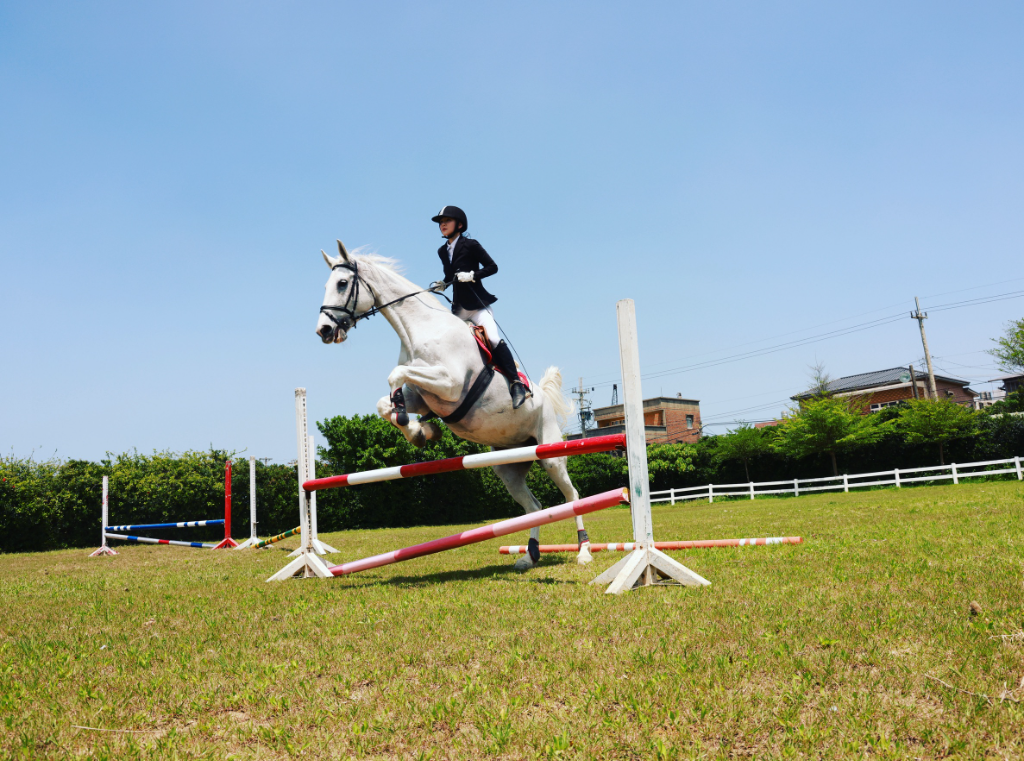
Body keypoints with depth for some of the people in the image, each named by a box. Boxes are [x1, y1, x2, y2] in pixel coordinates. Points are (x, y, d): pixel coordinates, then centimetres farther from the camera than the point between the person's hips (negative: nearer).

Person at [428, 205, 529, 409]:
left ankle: (516, 384, -20)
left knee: (493, 339, -22)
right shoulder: (442, 251, 12)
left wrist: (472, 275, -21)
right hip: (458, 306, 7)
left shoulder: (471, 245, -5)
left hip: (477, 303, -7)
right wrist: (442, 283, 4)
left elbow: (492, 267, -7)